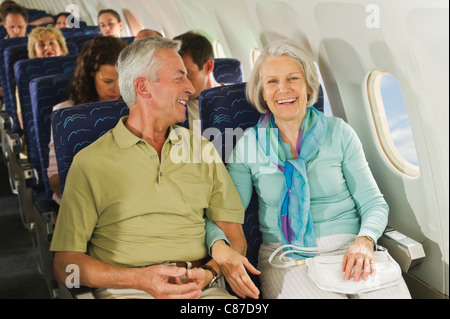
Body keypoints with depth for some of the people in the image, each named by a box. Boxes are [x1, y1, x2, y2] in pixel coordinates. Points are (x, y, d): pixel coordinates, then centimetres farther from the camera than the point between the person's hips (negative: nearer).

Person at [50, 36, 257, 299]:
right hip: (126, 290, -2)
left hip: (201, 288, 2)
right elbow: (66, 264, 0)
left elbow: (234, 236, 15)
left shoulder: (202, 149, 16)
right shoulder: (90, 163, 3)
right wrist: (140, 279, -14)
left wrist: (209, 273, -7)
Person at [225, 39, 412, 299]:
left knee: (392, 294, -25)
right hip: (285, 256, -1)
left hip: (348, 247, 2)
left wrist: (364, 242, -14)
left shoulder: (339, 133, 7)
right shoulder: (249, 143, 5)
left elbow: (374, 203, 7)